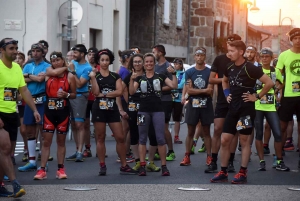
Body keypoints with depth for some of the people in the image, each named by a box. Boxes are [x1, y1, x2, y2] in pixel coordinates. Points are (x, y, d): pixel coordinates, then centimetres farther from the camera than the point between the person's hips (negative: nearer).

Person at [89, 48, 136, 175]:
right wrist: (93, 78, -18)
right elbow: (95, 92, -10)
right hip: (99, 109, -2)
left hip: (112, 109, 2)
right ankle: (102, 166, 8)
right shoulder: (95, 75, 3)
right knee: (100, 138, 2)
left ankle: (124, 166, 6)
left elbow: (119, 92, -6)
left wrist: (104, 94, -11)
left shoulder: (115, 76, 9)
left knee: (120, 137, -1)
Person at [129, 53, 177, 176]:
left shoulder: (161, 77, 6)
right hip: (143, 110, 2)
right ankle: (142, 166, 7)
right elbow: (132, 92, -4)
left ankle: (164, 166, 2)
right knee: (142, 138, 3)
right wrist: (132, 79, -17)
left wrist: (173, 74, -15)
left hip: (158, 110, -1)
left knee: (160, 138, -3)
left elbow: (174, 86, -4)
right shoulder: (140, 78, 8)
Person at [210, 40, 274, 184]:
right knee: (224, 140, 4)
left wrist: (257, 96, -11)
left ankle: (243, 173, 9)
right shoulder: (230, 68, 7)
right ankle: (223, 172, 12)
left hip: (246, 109, -6)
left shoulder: (250, 68, -14)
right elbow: (224, 81, 29)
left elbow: (269, 83, -16)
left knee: (244, 141, 1)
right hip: (233, 109, 6)